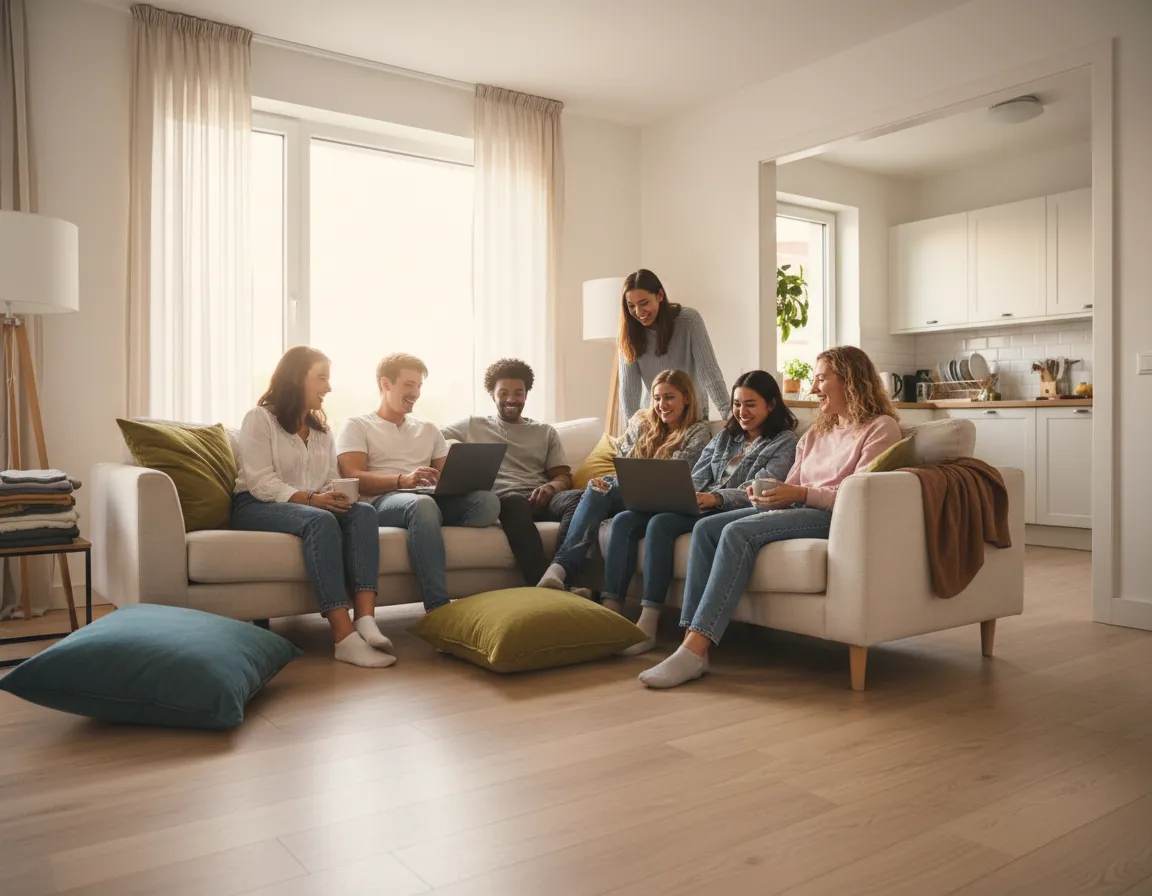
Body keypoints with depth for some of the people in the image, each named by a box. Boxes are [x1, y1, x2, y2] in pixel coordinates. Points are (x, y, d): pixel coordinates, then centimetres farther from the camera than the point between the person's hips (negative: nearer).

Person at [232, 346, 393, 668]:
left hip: (315, 506, 6)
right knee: (321, 521, -37)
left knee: (363, 512, -26)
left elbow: (332, 480, 12)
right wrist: (309, 499, -27)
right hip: (258, 506, -6)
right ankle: (344, 637, -44)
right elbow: (260, 482, -14)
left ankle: (365, 620, -40)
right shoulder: (260, 418, -2)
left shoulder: (322, 427, 20)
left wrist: (336, 497, -13)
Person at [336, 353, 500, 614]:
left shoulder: (428, 429, 28)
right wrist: (402, 480, -22)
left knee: (488, 501, -25)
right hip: (382, 502, -4)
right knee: (422, 504, -42)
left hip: (431, 500, 5)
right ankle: (438, 608, -45)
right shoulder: (357, 426, 11)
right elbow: (353, 478, -5)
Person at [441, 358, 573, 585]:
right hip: (501, 499, -2)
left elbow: (564, 476, 19)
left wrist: (551, 486, -7)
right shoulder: (472, 426, 25)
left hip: (539, 498, 3)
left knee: (576, 498, -35)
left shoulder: (546, 432, 28)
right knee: (515, 502, -42)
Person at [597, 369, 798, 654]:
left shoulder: (784, 442, 5)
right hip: (701, 508, 7)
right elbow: (696, 479, 16)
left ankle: (647, 627, -34)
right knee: (624, 520, -16)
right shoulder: (724, 436, 26)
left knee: (661, 523, -32)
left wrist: (716, 498, -29)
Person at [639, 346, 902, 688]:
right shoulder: (816, 433, 28)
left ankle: (695, 650, -35)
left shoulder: (881, 428, 2)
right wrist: (768, 492, -4)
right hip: (797, 510, 8)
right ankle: (691, 642, -25)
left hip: (836, 518, -8)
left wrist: (803, 494, -22)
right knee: (706, 528, -16)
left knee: (738, 532, -31)